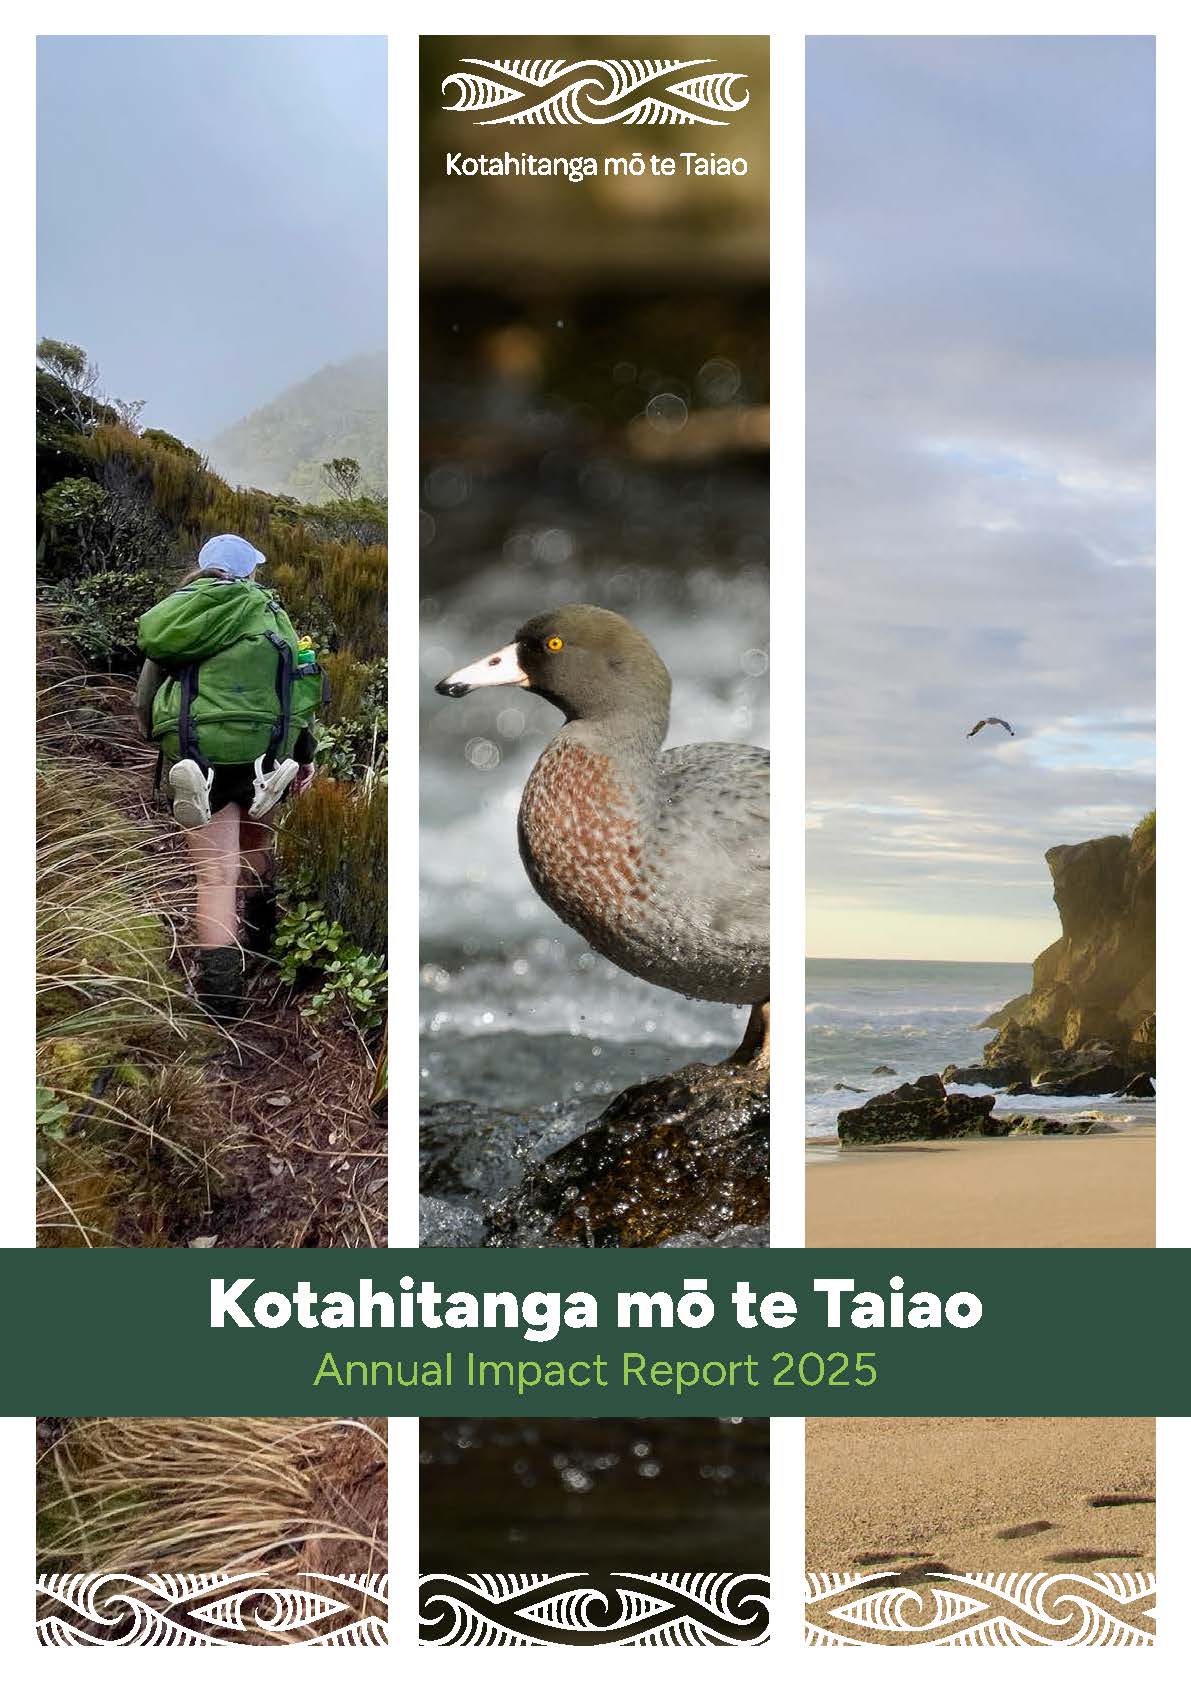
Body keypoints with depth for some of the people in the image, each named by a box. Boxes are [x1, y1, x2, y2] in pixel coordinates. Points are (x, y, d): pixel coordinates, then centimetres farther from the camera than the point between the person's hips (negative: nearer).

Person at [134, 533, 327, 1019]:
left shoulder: (172, 620, 14)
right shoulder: (267, 612, 9)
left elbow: (145, 699, 19)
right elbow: (301, 683, 2)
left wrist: (160, 741, 36)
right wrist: (305, 755, 6)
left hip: (194, 755, 0)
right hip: (261, 751, 0)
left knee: (217, 876, -4)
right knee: (255, 842, 27)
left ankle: (219, 993, -15)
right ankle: (260, 936, 39)